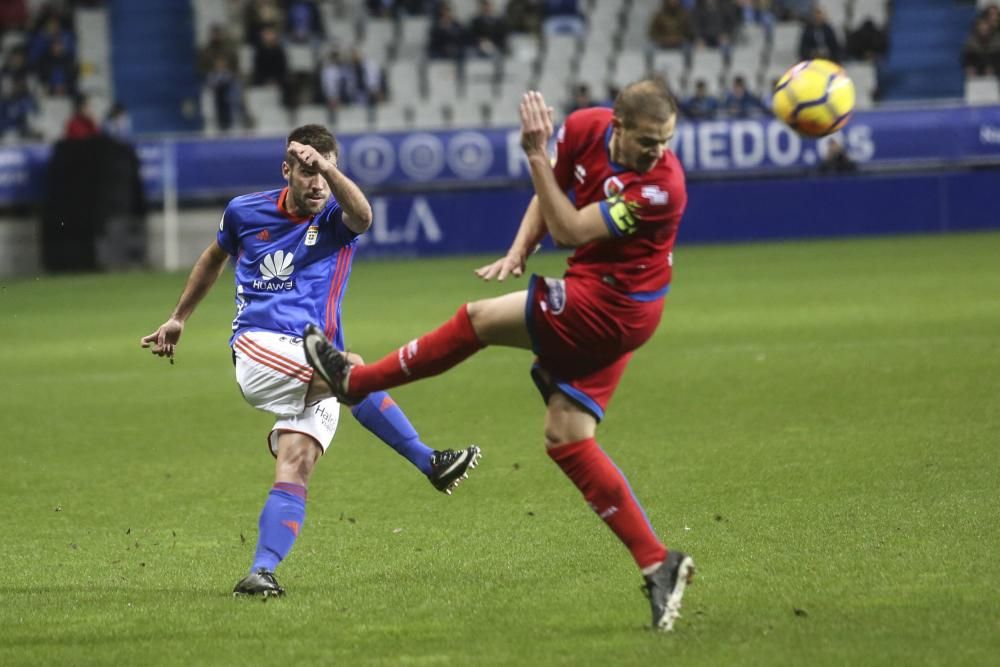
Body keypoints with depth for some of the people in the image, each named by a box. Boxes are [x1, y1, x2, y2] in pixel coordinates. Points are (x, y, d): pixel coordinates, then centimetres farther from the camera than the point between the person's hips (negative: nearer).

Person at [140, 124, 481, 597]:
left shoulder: (336, 219, 2)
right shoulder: (246, 212, 8)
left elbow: (362, 215, -26)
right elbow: (214, 258, 30)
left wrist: (326, 166, -43)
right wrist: (178, 319, 37)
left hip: (314, 371, 2)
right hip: (258, 350, -2)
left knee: (294, 471, -16)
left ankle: (262, 571, -20)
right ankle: (431, 464, -26)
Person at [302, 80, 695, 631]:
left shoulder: (662, 187, -28)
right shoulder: (584, 130, -8)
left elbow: (569, 231, -25)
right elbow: (550, 197, 11)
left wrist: (536, 155, -30)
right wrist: (518, 252, -5)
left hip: (608, 306, -8)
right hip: (604, 302, 8)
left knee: (478, 320, -1)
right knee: (567, 440, 7)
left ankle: (355, 381, 20)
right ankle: (658, 566, 3)